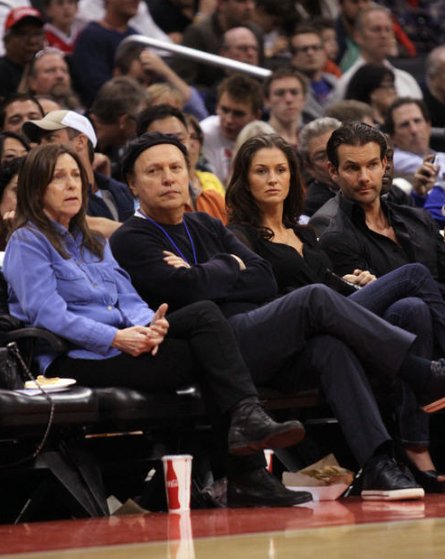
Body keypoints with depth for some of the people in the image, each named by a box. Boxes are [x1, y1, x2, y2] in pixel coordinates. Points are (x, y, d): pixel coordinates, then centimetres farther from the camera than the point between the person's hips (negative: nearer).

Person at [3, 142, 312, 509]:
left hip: (122, 343, 7)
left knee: (205, 313, -20)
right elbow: (47, 314, -12)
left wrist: (147, 323, -11)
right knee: (203, 356, -23)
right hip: (72, 361, -7)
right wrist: (116, 338, -22)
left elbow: (127, 297, 14)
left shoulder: (93, 242, 27)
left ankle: (248, 419, -33)